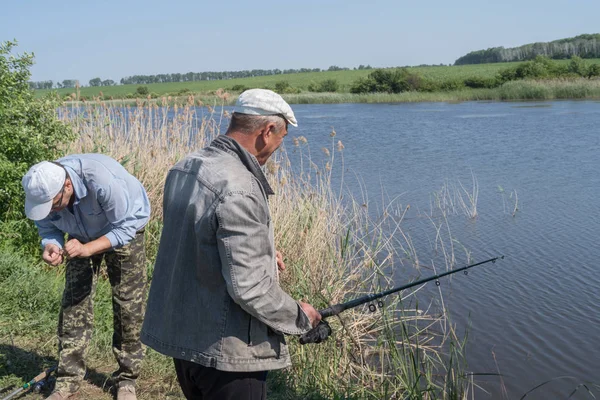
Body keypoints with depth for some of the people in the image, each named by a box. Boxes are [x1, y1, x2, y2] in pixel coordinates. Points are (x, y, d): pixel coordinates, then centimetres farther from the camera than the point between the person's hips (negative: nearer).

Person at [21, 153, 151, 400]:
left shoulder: (102, 179, -41)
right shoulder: (44, 189, -25)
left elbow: (125, 228, -33)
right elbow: (47, 228, -9)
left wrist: (88, 249, -43)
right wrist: (50, 246, -31)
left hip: (125, 230, -4)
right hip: (82, 236, 4)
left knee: (128, 305, -4)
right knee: (74, 302, -3)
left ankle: (126, 379, 9)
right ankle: (68, 379, 6)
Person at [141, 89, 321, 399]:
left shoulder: (183, 169, 3)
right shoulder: (239, 189, -25)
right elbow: (248, 287, -25)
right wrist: (298, 317, -9)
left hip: (180, 335, 8)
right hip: (226, 350, -8)